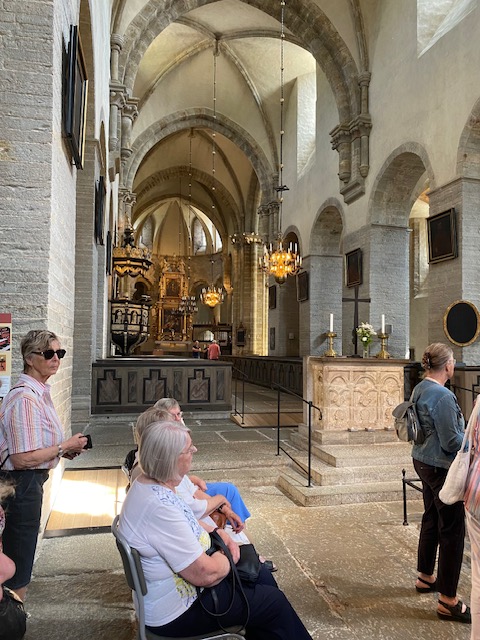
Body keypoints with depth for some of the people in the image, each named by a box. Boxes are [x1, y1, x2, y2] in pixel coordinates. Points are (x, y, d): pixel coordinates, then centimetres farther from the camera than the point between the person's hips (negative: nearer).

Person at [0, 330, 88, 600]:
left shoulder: (40, 393, 7)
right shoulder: (25, 398, -23)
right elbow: (22, 458, -26)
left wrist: (66, 449, 6)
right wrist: (65, 447, -17)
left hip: (30, 483, 10)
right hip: (22, 484, -10)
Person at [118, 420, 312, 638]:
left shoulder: (148, 483, -5)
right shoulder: (159, 506, -35)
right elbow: (204, 574, -30)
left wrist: (219, 534, 1)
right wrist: (228, 556, -10)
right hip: (176, 612, -9)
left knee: (262, 576, 13)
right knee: (274, 602, 0)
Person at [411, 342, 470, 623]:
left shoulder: (420, 389, 5)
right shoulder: (442, 396, -24)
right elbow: (452, 442, -21)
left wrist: (465, 425, 11)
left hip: (424, 462, 9)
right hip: (442, 467, -9)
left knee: (431, 519, 22)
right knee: (452, 530, 1)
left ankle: (426, 577, 38)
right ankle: (449, 601, 12)